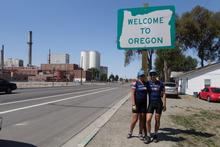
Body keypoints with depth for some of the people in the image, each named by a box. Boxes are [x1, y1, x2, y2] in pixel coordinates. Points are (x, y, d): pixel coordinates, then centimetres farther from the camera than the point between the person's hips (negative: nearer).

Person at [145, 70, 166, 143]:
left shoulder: (160, 83, -1)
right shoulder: (147, 83, 0)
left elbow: (163, 94, 0)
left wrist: (164, 104, -6)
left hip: (159, 104, 0)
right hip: (151, 103, 0)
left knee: (157, 120, 9)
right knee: (148, 120, -9)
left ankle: (155, 135, 27)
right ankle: (149, 135, 10)